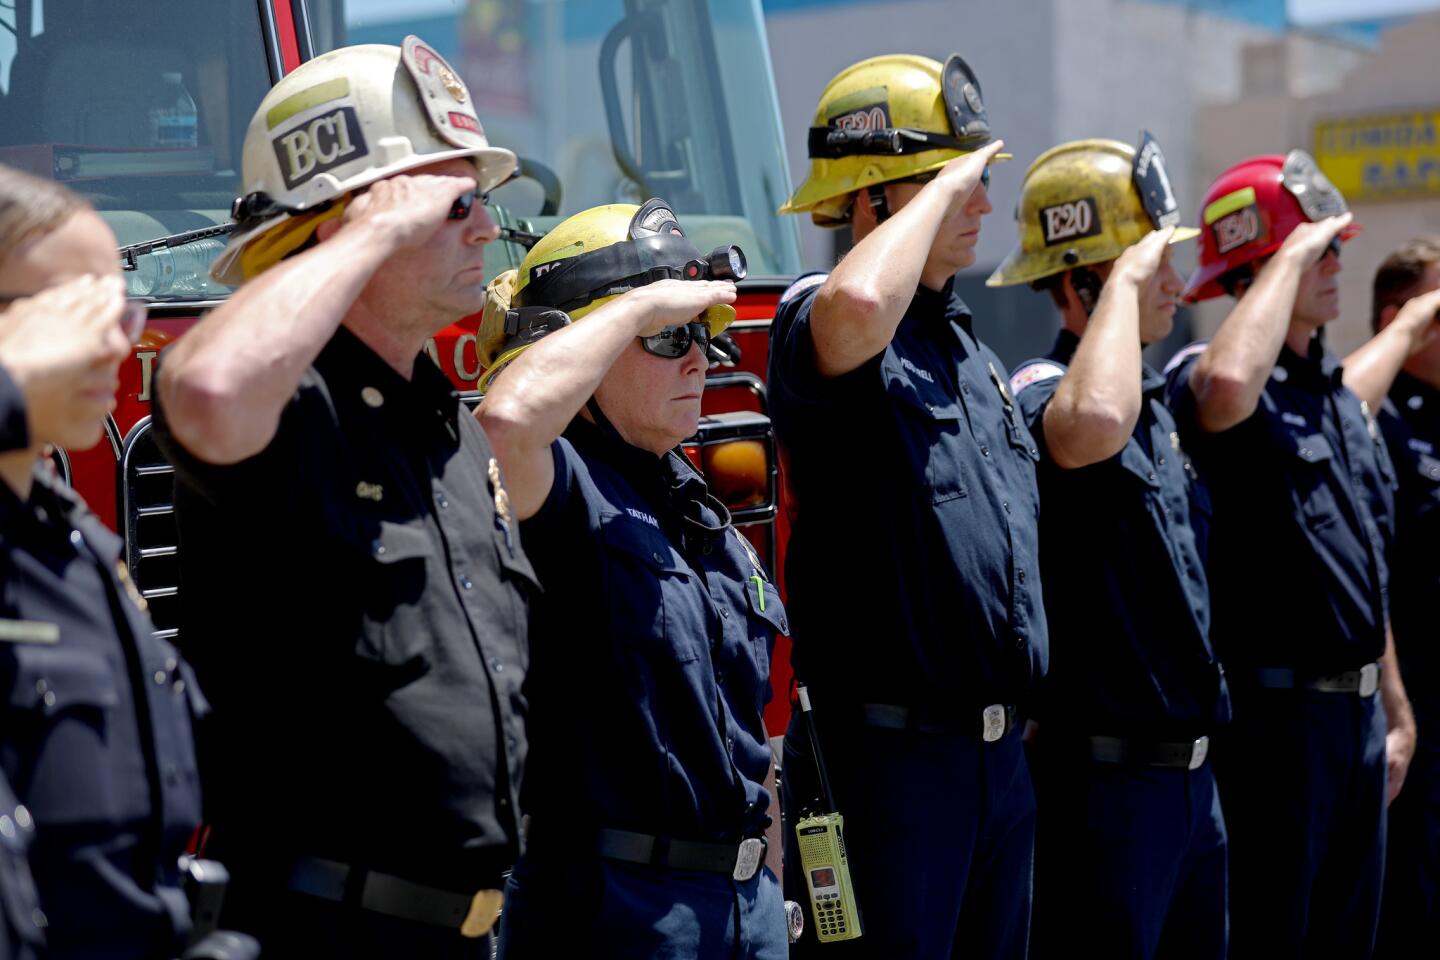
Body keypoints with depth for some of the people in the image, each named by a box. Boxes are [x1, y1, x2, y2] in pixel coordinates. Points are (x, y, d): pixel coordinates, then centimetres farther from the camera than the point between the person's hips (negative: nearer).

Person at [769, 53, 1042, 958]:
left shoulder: (973, 349, 17)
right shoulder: (822, 325, -11)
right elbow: (858, 306, -39)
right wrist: (938, 188, -21)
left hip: (1001, 752, 9)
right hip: (888, 750, -8)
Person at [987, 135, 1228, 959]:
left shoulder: (1155, 401, 14)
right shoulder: (1041, 391, -16)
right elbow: (1093, 424, -43)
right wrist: (1127, 280, -27)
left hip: (1190, 769, 9)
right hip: (1105, 776, -9)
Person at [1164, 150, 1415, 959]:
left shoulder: (1341, 393, 15)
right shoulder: (1204, 380, -12)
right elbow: (1229, 385, -40)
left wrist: (1395, 707, 20)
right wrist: (1291, 255, -25)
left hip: (1357, 707, 8)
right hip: (1275, 706, -8)